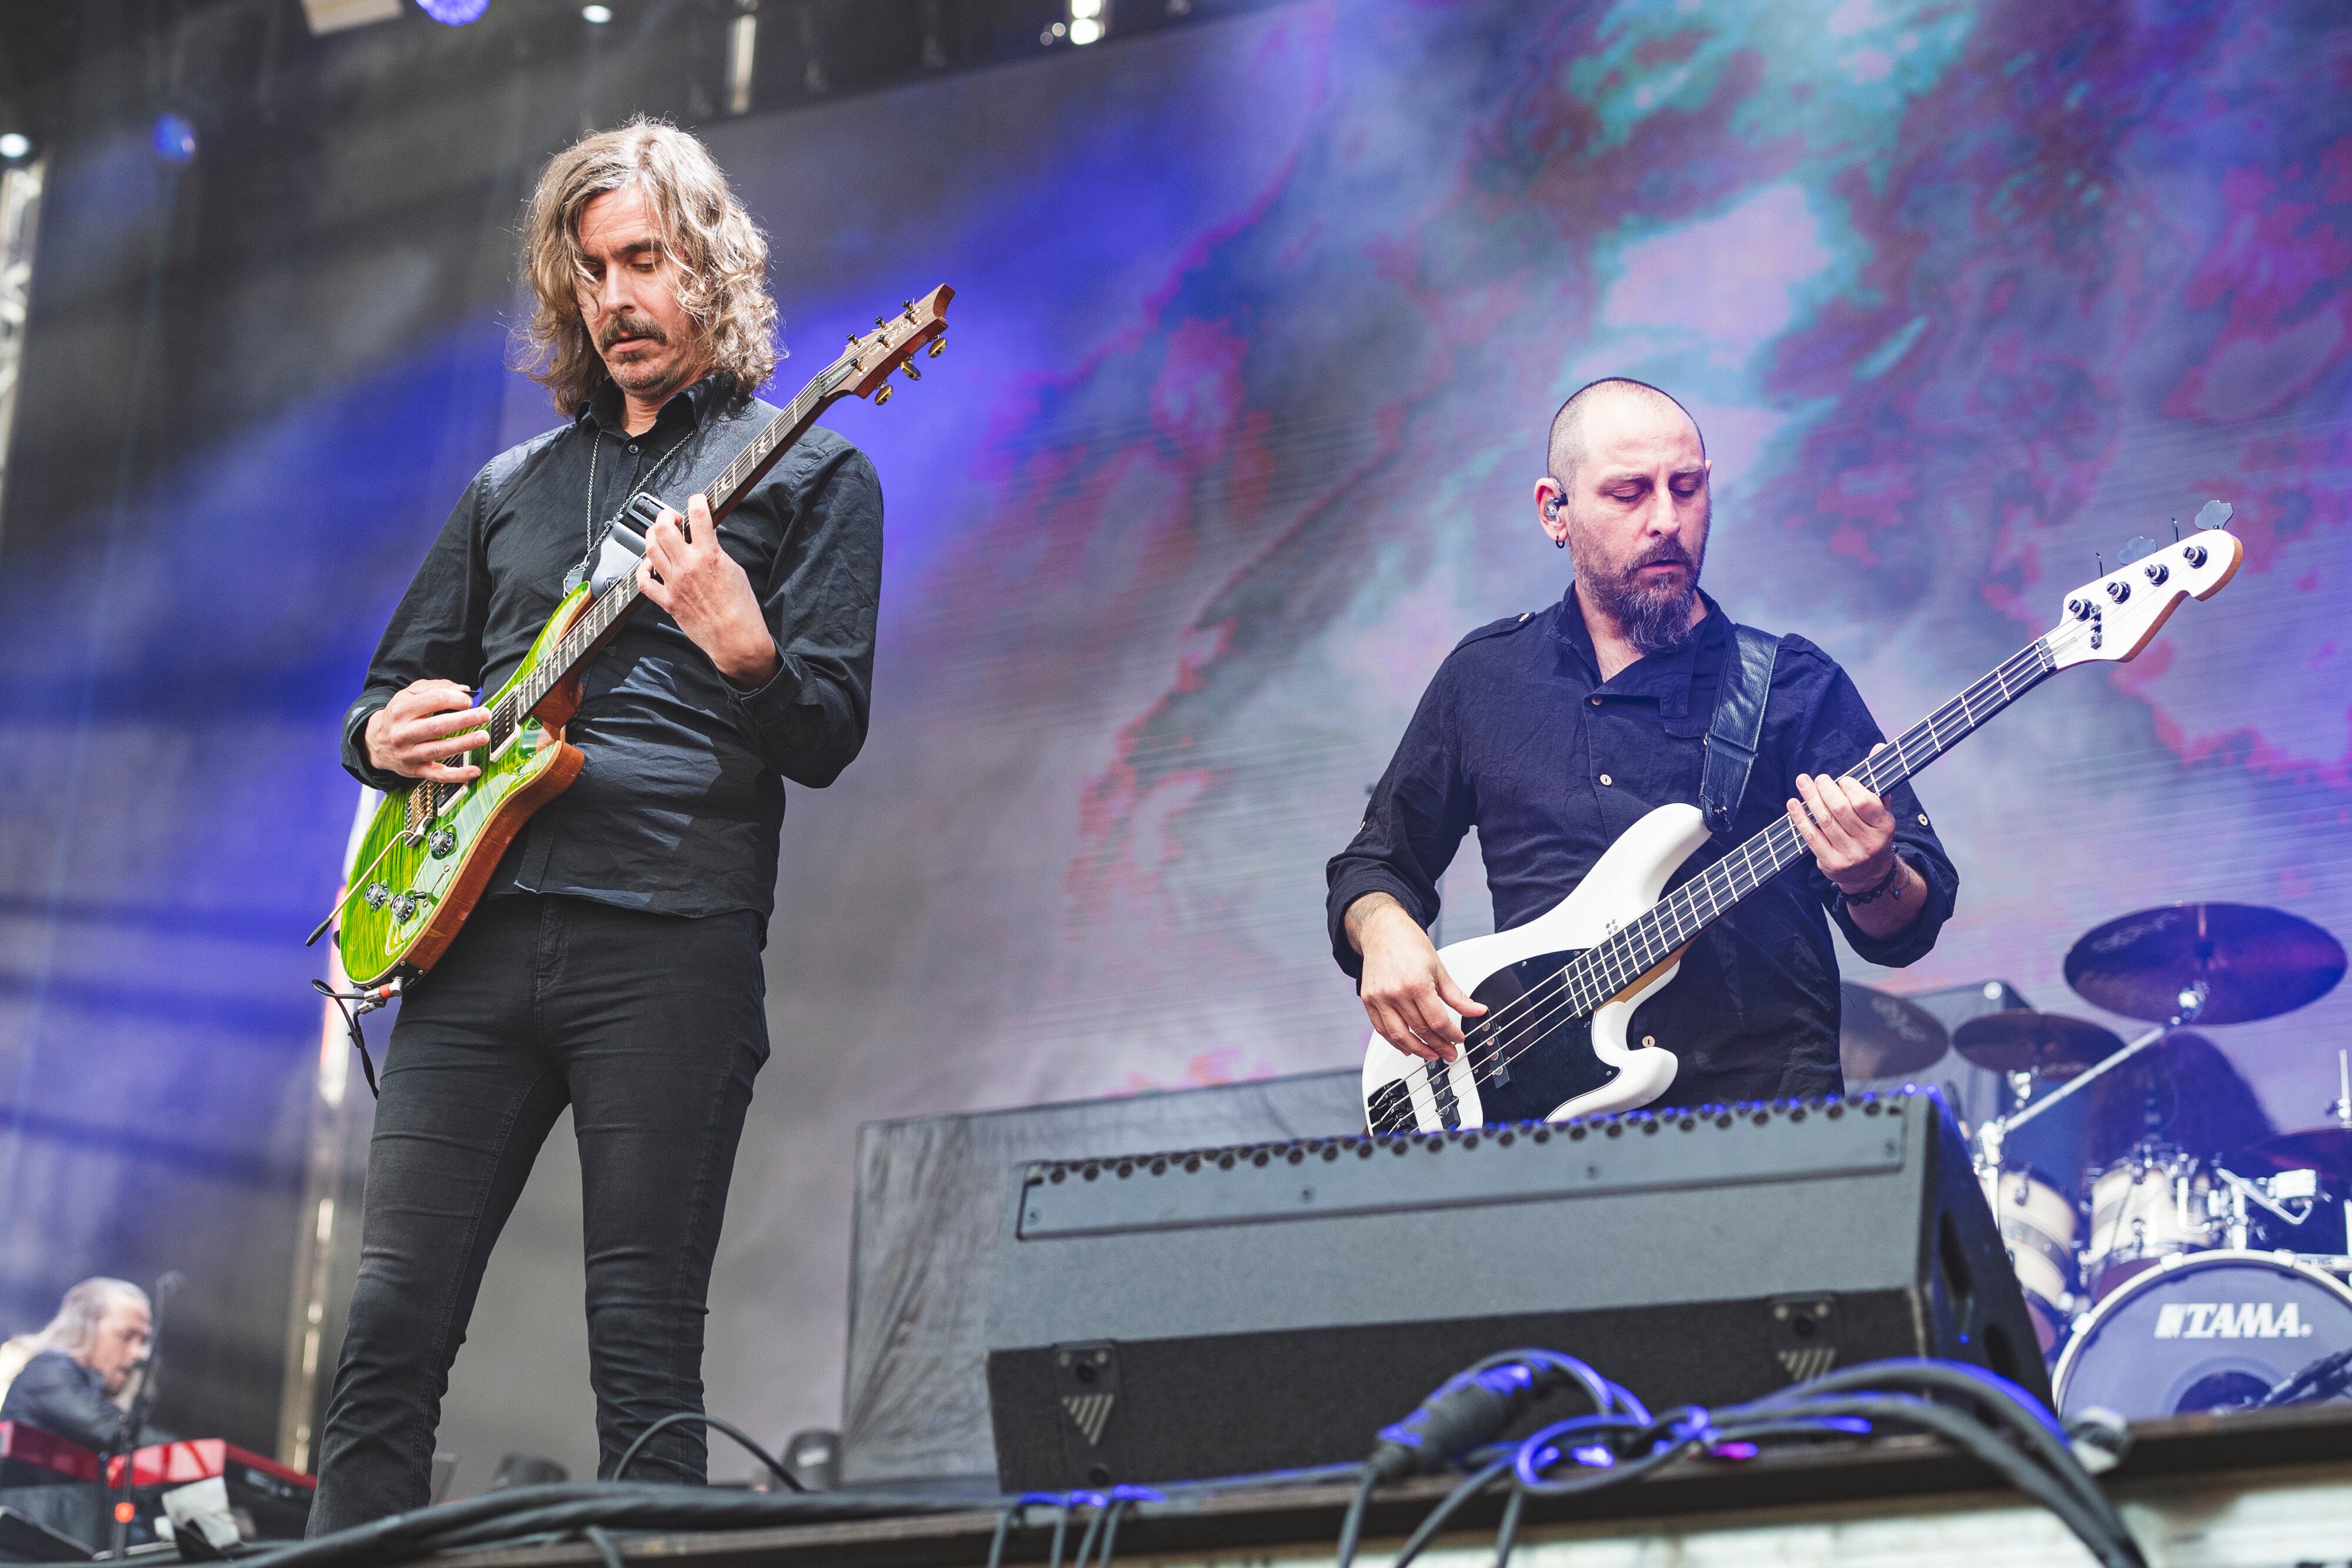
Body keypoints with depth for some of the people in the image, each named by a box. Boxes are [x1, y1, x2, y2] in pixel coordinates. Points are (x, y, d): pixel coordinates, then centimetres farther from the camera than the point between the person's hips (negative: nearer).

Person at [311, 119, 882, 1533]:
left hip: (671, 942, -4)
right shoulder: (510, 489, 23)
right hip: (474, 933, 4)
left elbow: (829, 740, 0)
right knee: (390, 1334, -3)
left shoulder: (807, 473, 9)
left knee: (646, 1361, -7)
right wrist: (388, 733, 4)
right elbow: (389, 691, 28)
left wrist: (741, 650, -21)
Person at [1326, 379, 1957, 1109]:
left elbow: (1908, 929, 4)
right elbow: (1376, 864, 25)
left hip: (1767, 1097, -2)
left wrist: (1872, 881, -19)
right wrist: (1385, 931, 3)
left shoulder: (1795, 685, 8)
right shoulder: (1483, 677, 15)